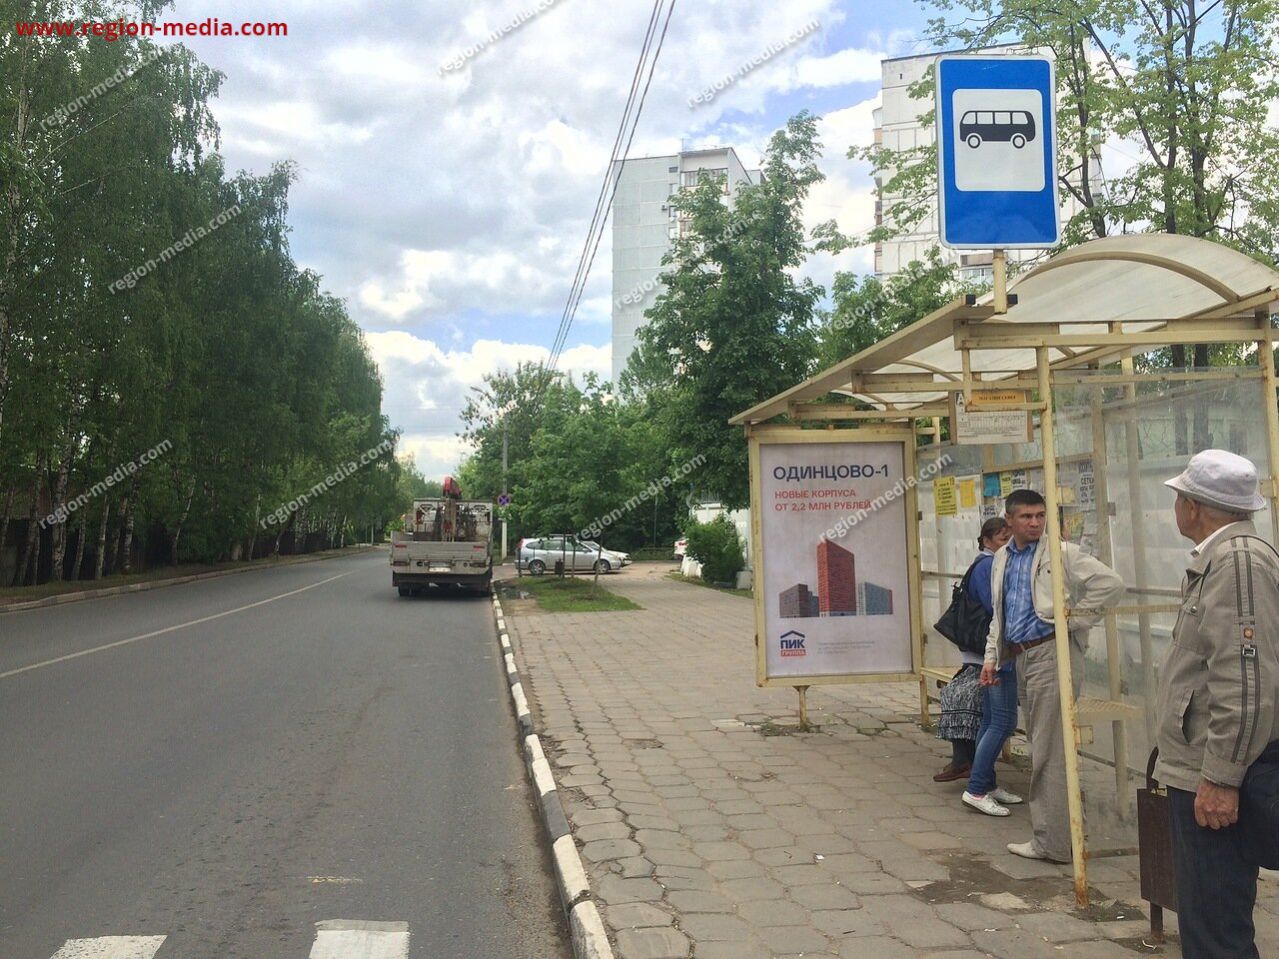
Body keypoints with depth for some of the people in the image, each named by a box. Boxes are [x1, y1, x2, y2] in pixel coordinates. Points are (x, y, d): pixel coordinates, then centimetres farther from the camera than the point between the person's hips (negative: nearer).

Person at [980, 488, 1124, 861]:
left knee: (1047, 753, -5)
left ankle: (1051, 842, 3)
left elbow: (1111, 583, -14)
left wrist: (1073, 618, -12)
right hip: (1021, 657, 8)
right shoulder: (1002, 559, 14)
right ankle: (1048, 833, 26)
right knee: (1038, 746, 14)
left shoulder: (1062, 553, -7)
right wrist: (992, 657, 15)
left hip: (1051, 652, -7)